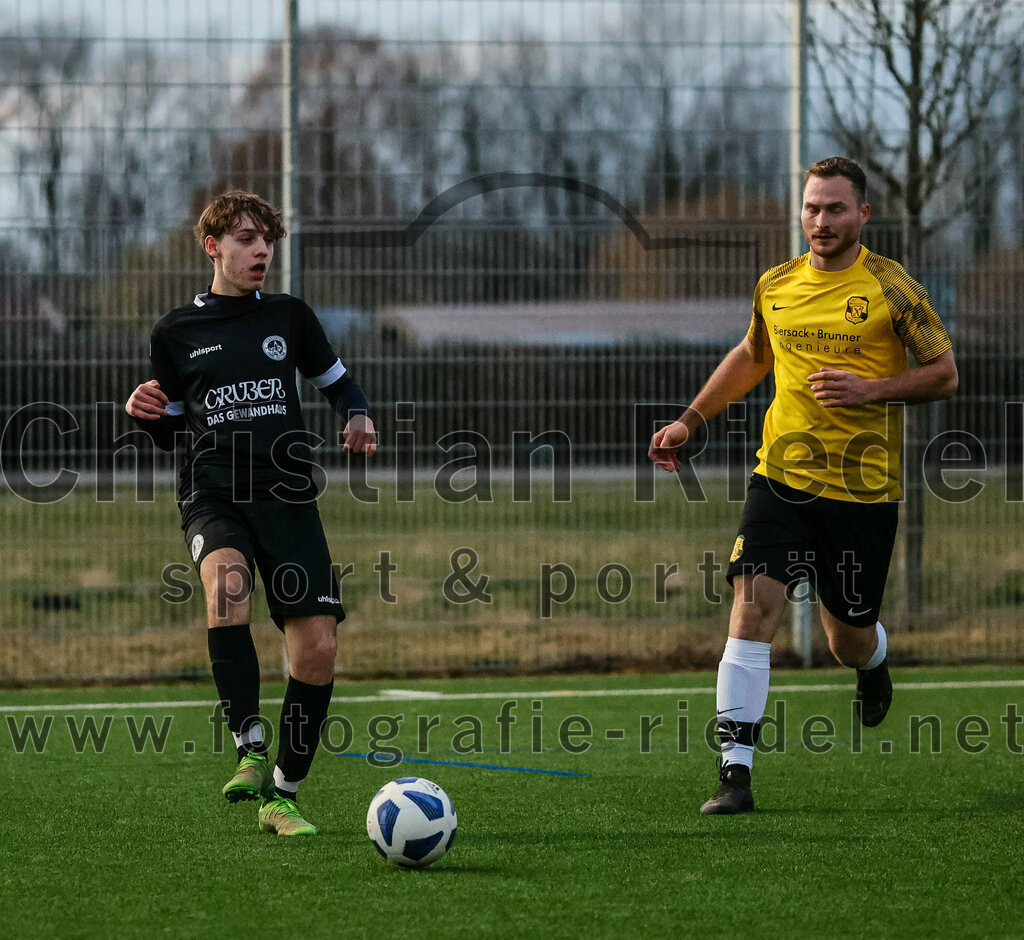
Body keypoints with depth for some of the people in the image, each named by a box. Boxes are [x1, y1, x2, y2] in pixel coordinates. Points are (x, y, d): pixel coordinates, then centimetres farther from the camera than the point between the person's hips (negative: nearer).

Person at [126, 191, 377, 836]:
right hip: (213, 494, -2)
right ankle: (251, 751, -33)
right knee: (227, 580, -36)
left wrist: (358, 416, 3)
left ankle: (281, 795, 7)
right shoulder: (176, 334, 10)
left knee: (318, 645, -9)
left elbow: (336, 379, 24)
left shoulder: (289, 317, 12)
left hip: (286, 493, 2)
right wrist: (147, 413, -4)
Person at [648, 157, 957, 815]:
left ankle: (874, 664, 48)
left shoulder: (891, 287, -6)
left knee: (849, 639, 8)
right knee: (753, 607, -15)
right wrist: (689, 422, 20)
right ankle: (735, 772, -15)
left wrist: (872, 390, -17)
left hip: (864, 489, -2)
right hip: (782, 478, 2)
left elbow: (945, 374, -2)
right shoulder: (776, 286, 7)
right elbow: (752, 357, 25)